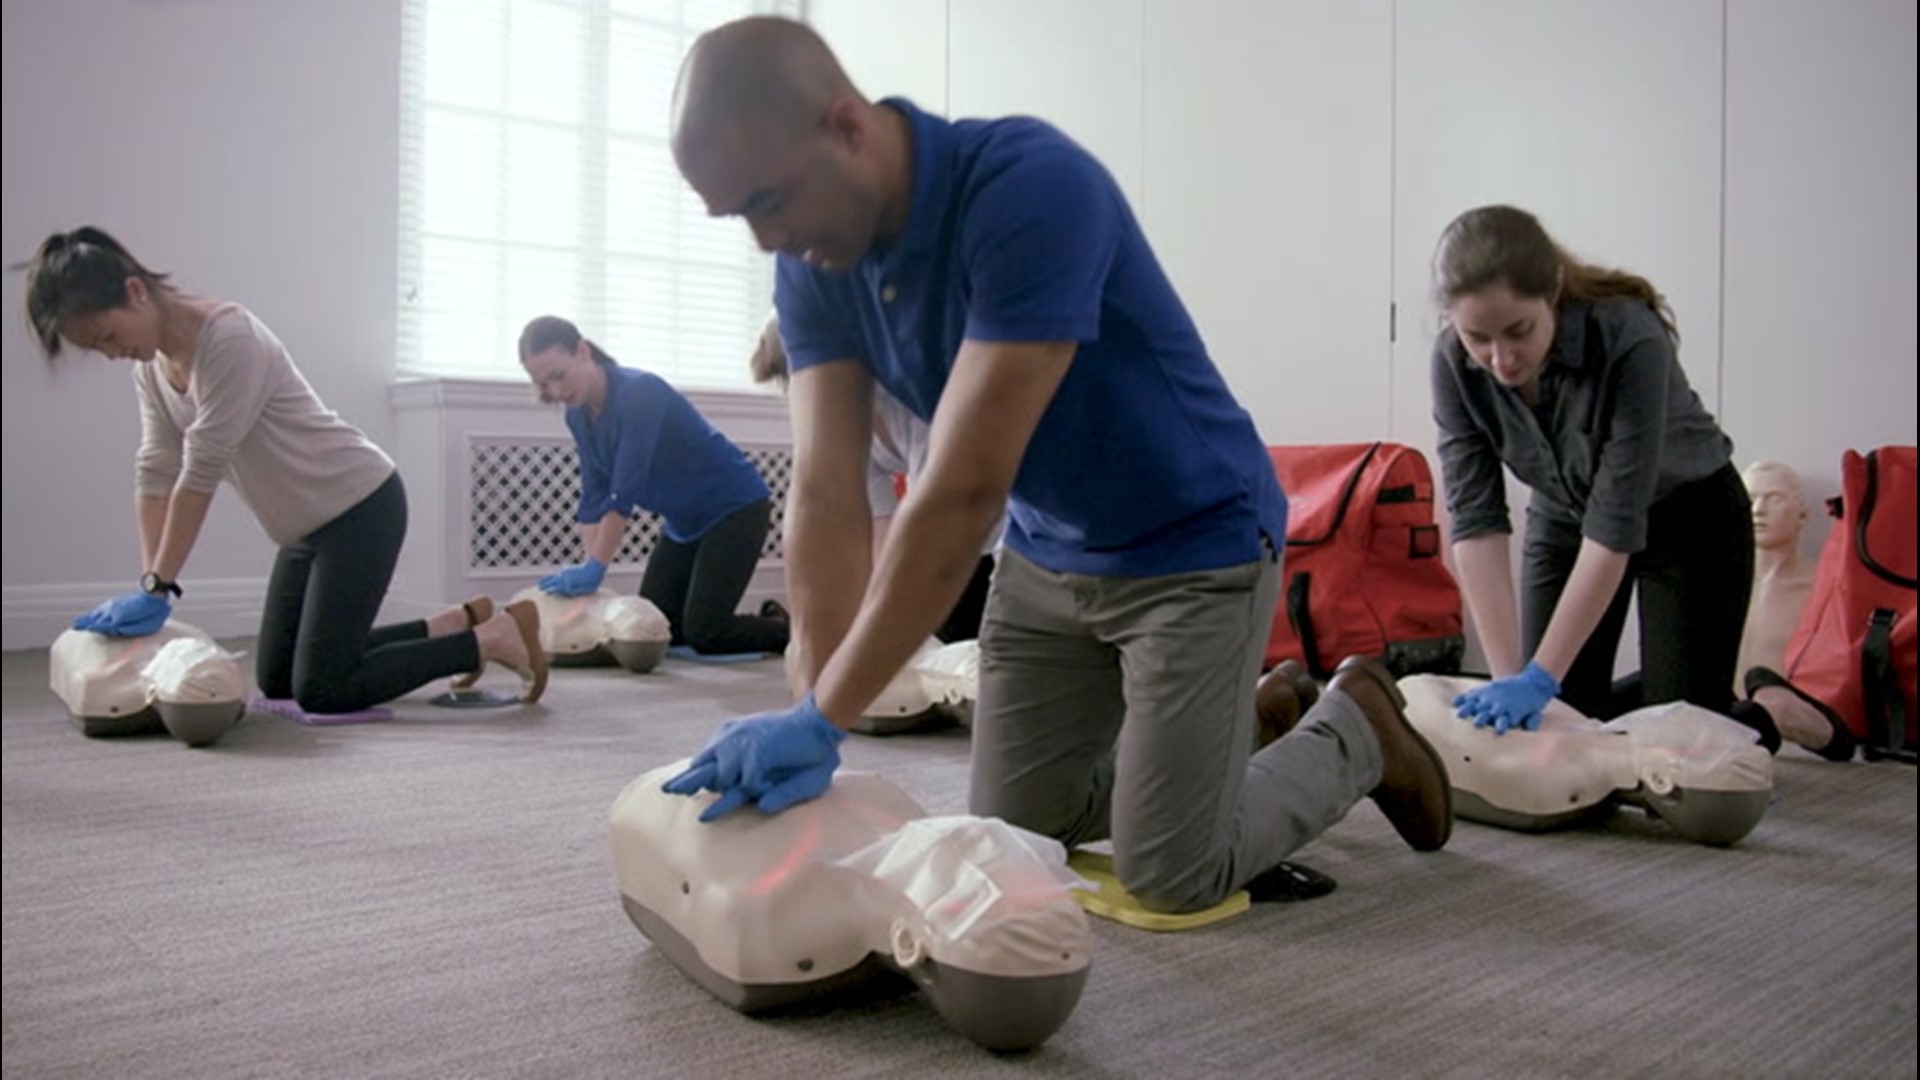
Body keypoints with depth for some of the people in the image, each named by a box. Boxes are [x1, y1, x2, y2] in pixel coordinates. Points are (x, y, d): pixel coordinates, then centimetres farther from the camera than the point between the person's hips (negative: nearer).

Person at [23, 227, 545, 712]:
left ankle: (495, 637, 0)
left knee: (319, 689, -11)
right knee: (276, 679, 12)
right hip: (309, 525, 9)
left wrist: (159, 587, -20)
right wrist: (148, 585, -6)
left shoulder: (229, 339, -25)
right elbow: (156, 472, 0)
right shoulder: (151, 363, 2)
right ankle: (455, 624, 19)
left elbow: (200, 473, -24)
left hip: (363, 507, -9)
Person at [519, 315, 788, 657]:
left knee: (704, 632, -15)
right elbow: (594, 496, -1)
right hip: (684, 522, 8)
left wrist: (594, 569, -28)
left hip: (735, 508, -8)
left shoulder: (638, 393, -26)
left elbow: (625, 493, -29)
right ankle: (768, 621, 20)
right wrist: (587, 569, -10)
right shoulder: (579, 415, -2)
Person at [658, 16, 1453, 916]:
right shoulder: (815, 266, -10)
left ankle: (1354, 726, 22)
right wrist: (812, 724, -23)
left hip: (1195, 548, -7)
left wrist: (819, 721, -34)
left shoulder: (1031, 185, -32)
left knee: (1173, 874, -5)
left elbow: (963, 493, -36)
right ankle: (1246, 717, 32)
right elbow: (826, 498, -14)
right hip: (1046, 557, 7)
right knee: (1011, 836, 11)